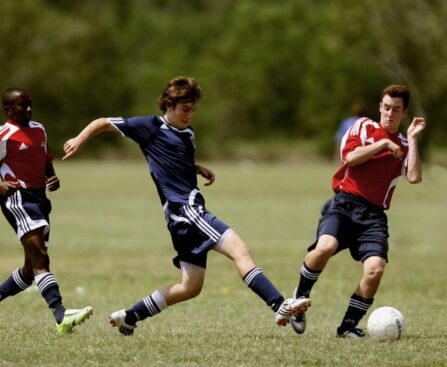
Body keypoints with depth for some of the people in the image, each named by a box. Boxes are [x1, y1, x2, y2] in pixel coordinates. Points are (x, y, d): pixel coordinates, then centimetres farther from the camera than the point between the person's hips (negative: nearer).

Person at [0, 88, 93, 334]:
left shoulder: (39, 130, 17)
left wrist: (53, 179, 8)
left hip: (39, 198, 9)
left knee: (31, 268, 12)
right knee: (40, 260, -21)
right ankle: (61, 317, -33)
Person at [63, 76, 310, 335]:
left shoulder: (188, 134, 20)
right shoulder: (151, 127, 0)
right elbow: (104, 123, 7)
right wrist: (80, 140, -6)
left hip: (191, 212, 9)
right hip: (183, 208, -9)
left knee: (191, 287, 11)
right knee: (239, 250, -23)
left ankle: (129, 317, 19)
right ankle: (280, 306, -35)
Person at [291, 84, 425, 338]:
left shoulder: (404, 146, 16)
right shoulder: (364, 127, 12)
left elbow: (415, 177, -3)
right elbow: (351, 157, -6)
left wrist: (412, 139, -1)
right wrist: (383, 144, -4)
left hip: (373, 215, 2)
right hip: (344, 203, -2)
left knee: (375, 268, -21)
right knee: (326, 246, -31)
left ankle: (349, 325, -3)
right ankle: (299, 298, -5)